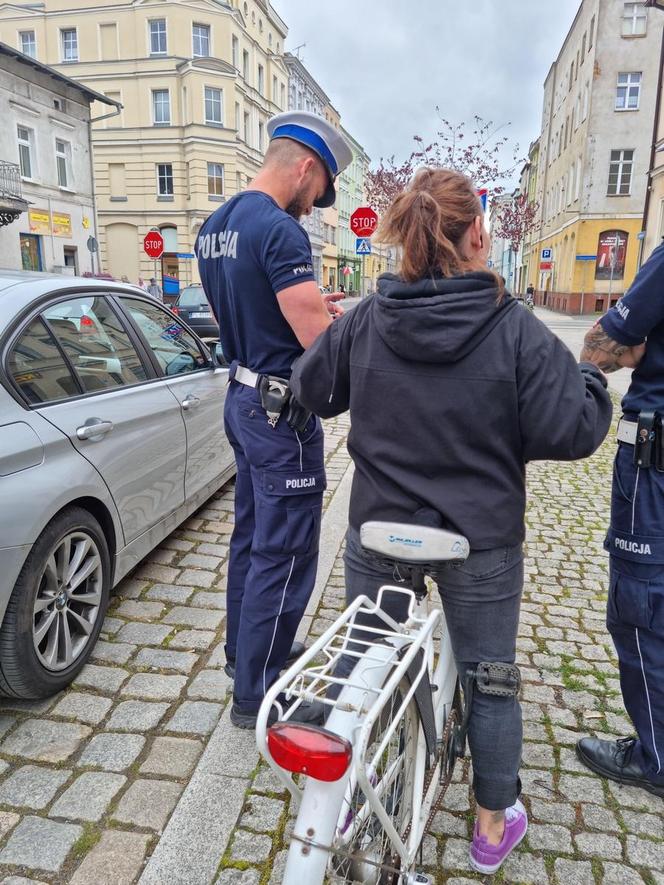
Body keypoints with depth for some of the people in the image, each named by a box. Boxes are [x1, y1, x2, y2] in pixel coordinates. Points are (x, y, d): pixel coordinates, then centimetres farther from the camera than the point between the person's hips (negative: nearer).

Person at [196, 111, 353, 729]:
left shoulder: (214, 227, 11)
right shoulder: (280, 230, -19)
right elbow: (319, 341, -22)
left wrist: (305, 304, 16)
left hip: (242, 397, 10)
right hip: (282, 411, -10)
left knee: (251, 534, 20)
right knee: (284, 555, 1)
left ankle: (245, 650, 37)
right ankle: (254, 693, 15)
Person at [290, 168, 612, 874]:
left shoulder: (363, 322, -7)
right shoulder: (517, 331, -16)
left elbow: (308, 390, 4)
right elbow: (573, 432, -15)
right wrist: (591, 381, 5)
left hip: (378, 533, 2)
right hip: (482, 544, -1)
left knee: (358, 661, 21)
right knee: (488, 677, 19)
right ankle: (495, 823, 39)